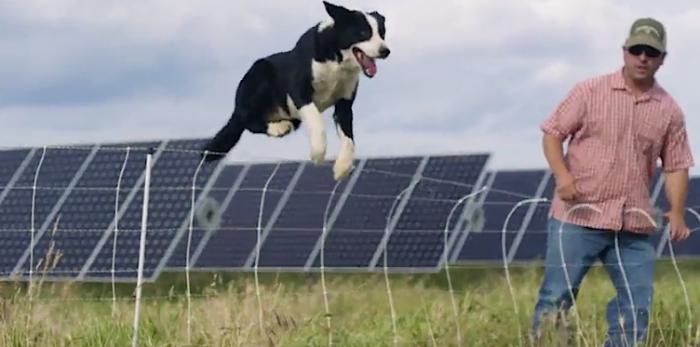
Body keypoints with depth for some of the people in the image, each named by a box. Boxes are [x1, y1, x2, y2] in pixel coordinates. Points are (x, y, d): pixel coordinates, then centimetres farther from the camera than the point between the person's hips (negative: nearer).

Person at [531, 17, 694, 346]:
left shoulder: (669, 110, 9)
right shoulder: (589, 91, 1)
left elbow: (676, 165, 10)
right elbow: (553, 133, 2)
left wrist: (677, 213, -3)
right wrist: (562, 175, -15)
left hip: (634, 225, 3)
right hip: (578, 217, -3)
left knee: (637, 305, 1)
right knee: (556, 297, -4)